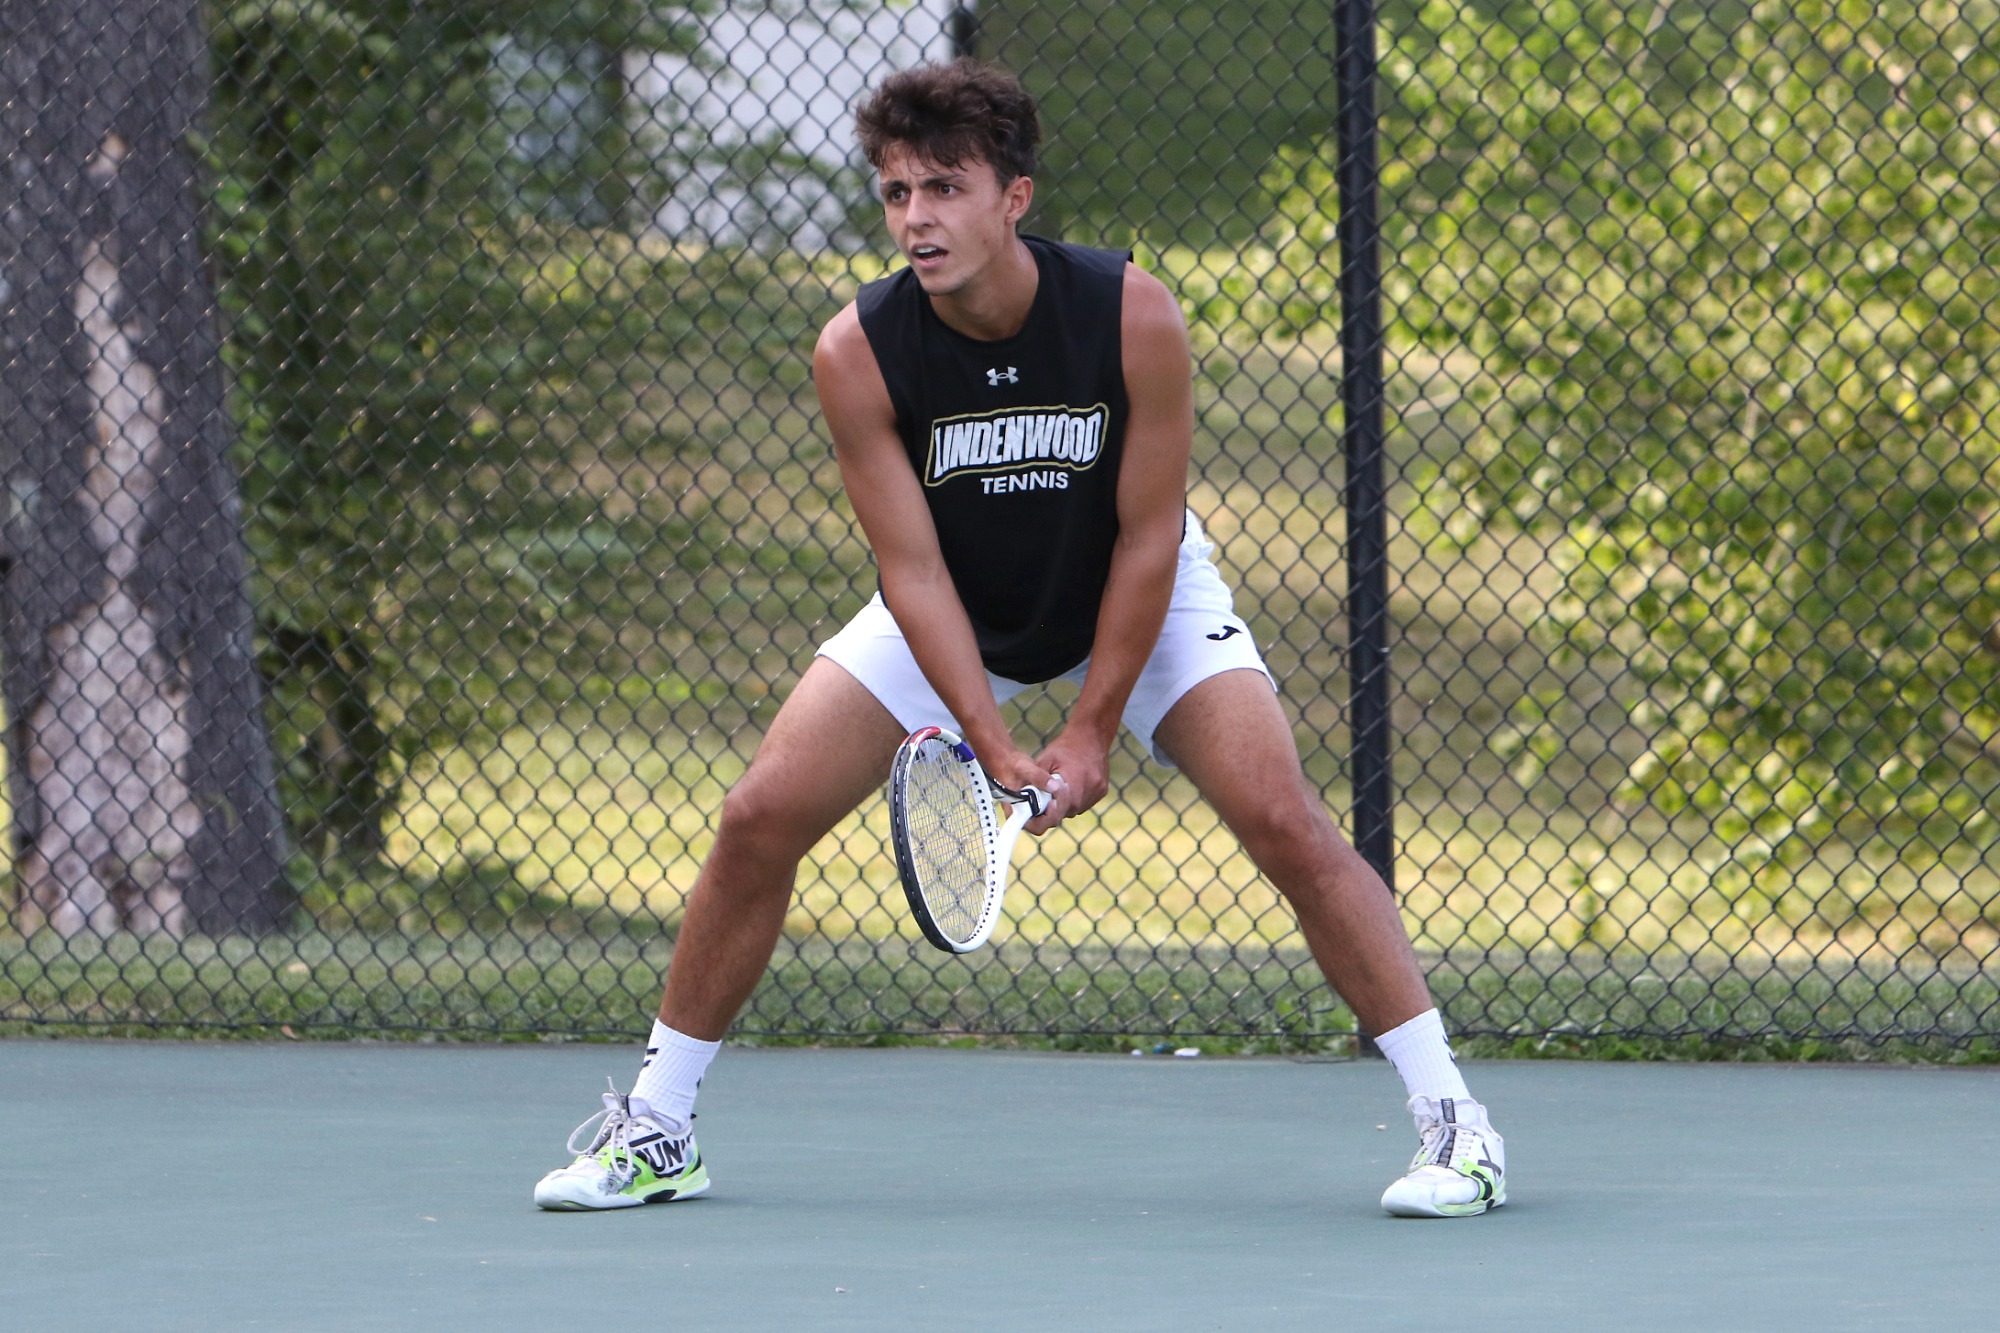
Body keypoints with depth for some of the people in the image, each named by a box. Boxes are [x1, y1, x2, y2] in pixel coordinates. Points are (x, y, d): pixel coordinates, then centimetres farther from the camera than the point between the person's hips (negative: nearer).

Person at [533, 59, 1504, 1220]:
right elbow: (914, 568, -21)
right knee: (761, 821, -9)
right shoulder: (858, 353, -25)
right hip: (956, 615, 2)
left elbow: (1147, 535, -20)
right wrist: (995, 749, -29)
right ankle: (655, 1131, 7)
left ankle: (1454, 1120, -13)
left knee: (1283, 821, -20)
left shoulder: (1134, 317, -28)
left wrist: (1091, 731, -20)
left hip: (1140, 599, -2)